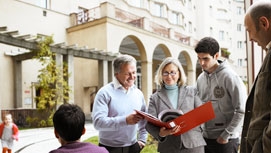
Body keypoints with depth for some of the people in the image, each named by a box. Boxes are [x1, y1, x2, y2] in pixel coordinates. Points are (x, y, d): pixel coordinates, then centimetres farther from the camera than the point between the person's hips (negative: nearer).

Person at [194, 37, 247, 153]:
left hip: (226, 140, -6)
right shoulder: (200, 79, 6)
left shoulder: (230, 77, -13)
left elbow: (242, 111, -13)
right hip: (205, 137, 6)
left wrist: (226, 134, -12)